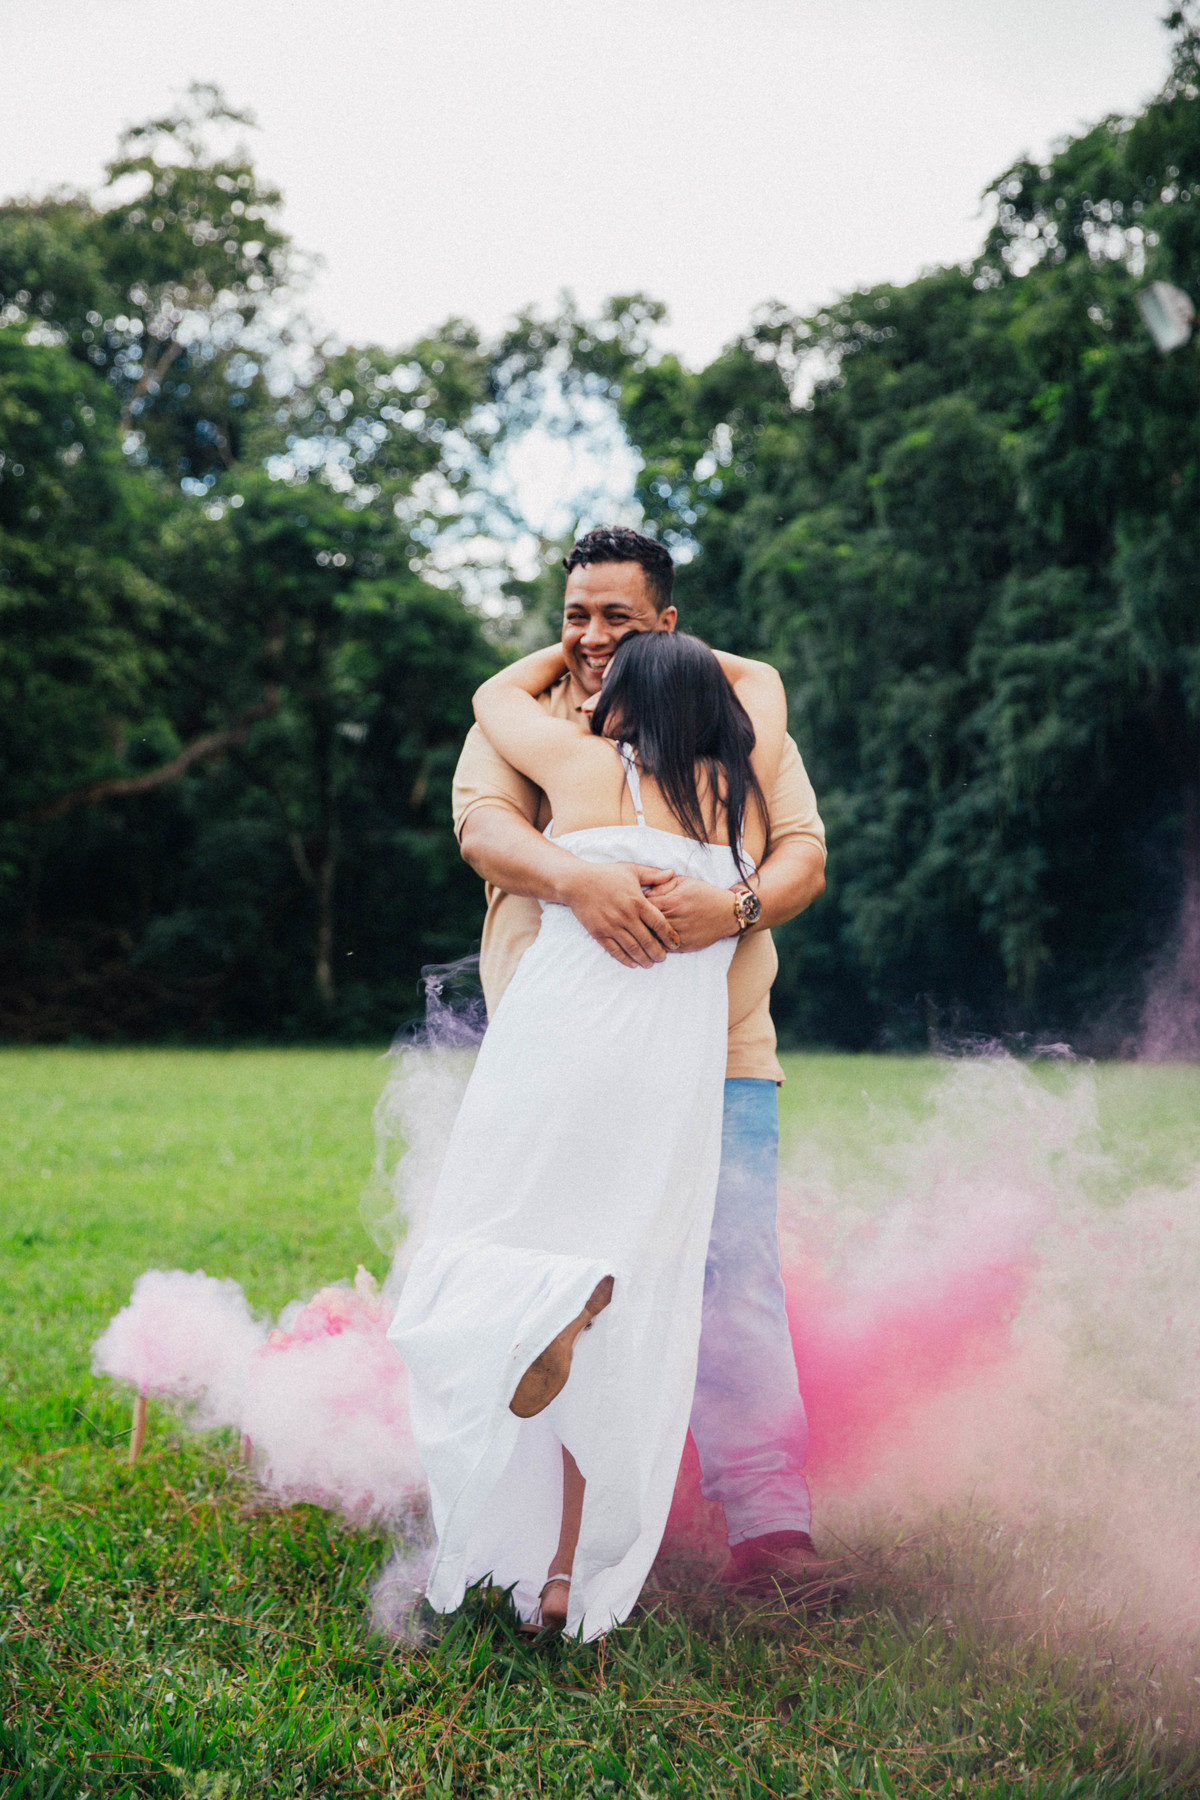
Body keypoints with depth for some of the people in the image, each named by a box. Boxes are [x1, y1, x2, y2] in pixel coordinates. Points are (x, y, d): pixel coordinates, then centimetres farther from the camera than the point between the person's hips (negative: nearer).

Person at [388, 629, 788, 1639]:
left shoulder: (586, 767, 5)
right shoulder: (743, 789, 13)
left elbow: (496, 695, 24)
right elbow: (762, 679, 33)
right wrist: (678, 655, 45)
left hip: (562, 1040, -3)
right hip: (677, 1069, 3)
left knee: (477, 1269, 7)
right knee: (624, 1344, 7)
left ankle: (558, 1296, -30)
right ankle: (570, 1575, 5)